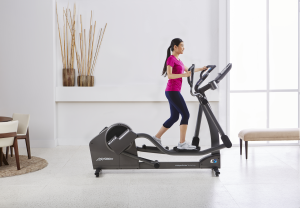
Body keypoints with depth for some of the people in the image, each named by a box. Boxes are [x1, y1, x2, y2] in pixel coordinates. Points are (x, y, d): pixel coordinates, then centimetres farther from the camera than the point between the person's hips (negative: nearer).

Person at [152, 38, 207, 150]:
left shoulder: (178, 60, 19)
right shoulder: (171, 59, -9)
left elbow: (187, 70, 30)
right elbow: (169, 75, -18)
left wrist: (201, 69, 26)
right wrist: (183, 75, -28)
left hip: (174, 92, 10)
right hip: (172, 91, -10)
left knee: (174, 117, 12)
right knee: (185, 115, -9)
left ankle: (157, 137, 19)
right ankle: (182, 143, -5)